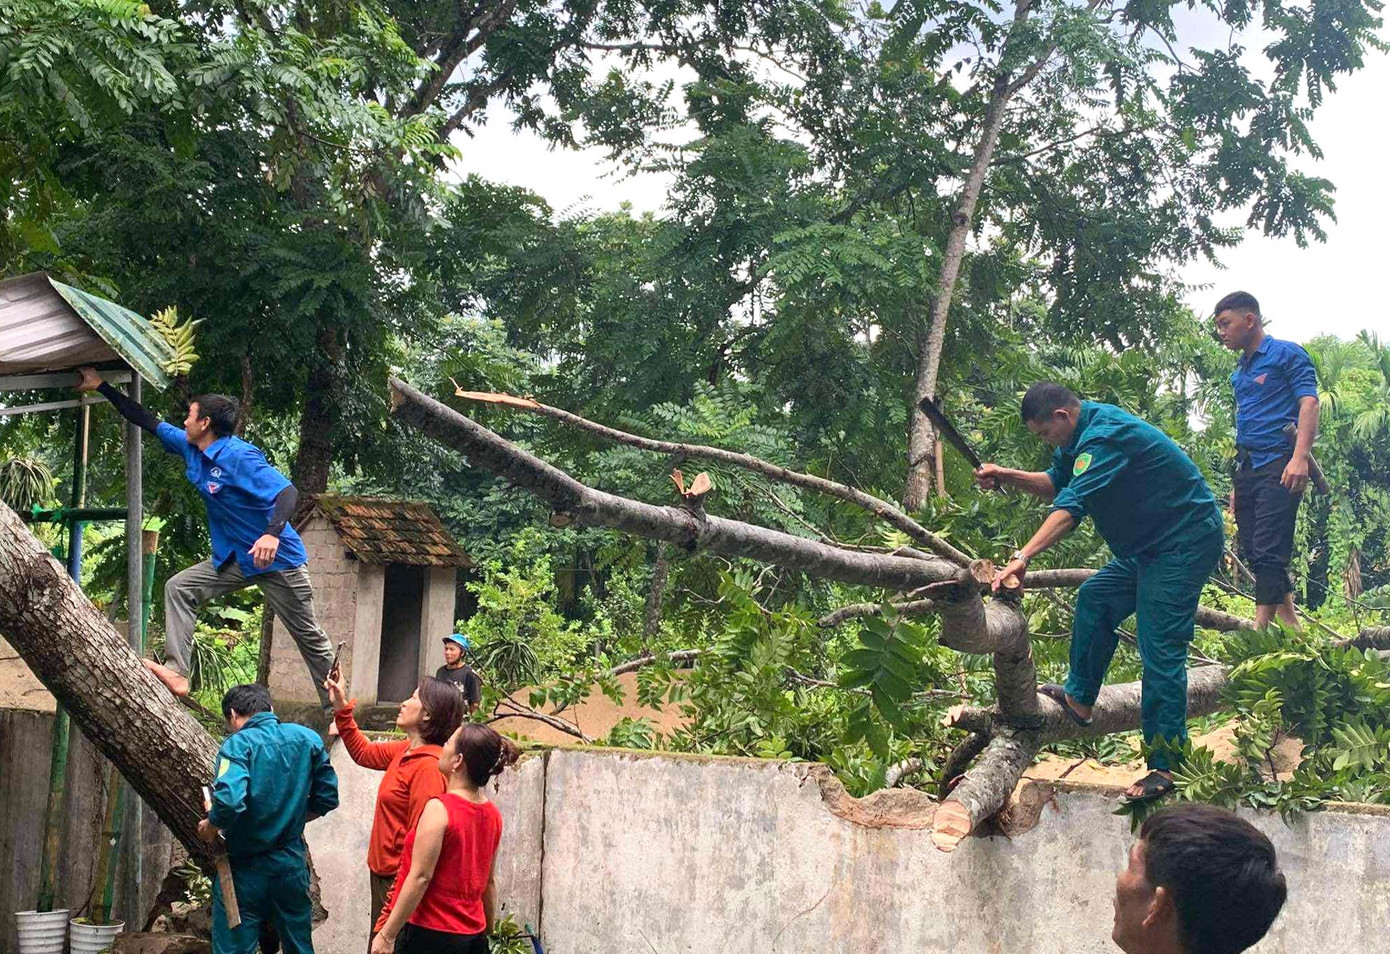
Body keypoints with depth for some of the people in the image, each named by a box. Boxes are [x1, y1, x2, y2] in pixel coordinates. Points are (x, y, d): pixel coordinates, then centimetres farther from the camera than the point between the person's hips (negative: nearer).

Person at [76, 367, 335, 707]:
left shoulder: (240, 457, -23)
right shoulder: (191, 448, 3)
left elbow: (288, 492, -32)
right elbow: (149, 422, 12)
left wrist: (272, 534, -49)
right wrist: (101, 387, 13)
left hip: (278, 558, -8)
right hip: (234, 558, 8)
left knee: (309, 636, 0)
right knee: (179, 588, -2)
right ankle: (177, 673, -11)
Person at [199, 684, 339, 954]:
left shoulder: (238, 744, -14)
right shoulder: (307, 738, 1)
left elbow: (229, 801, -29)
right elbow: (327, 797, 6)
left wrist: (210, 828, -10)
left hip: (246, 869, -4)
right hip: (292, 865, 5)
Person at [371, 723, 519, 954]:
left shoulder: (439, 810, -16)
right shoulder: (493, 815, 6)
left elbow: (420, 878, -18)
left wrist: (386, 935, -15)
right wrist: (488, 930, 24)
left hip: (430, 935, -7)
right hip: (473, 935, 7)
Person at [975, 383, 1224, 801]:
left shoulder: (1104, 437, -26)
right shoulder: (1082, 434, 7)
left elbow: (1071, 506, -36)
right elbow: (1057, 484, 18)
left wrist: (1023, 556, -43)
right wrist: (1006, 476, 2)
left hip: (1186, 542, -11)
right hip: (1151, 543, 11)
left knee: (1160, 651, -12)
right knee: (1095, 598, 15)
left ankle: (1167, 767, -9)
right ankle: (1079, 699, 26)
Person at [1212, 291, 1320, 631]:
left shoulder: (1286, 354, -1)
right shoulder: (1239, 371, 22)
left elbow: (1309, 403, -11)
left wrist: (1300, 457, -24)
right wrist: (1238, 483, 21)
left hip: (1279, 465, -9)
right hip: (1247, 471, 9)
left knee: (1268, 551, -15)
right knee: (1252, 551, 6)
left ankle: (1260, 632, -20)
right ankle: (1291, 626, 14)